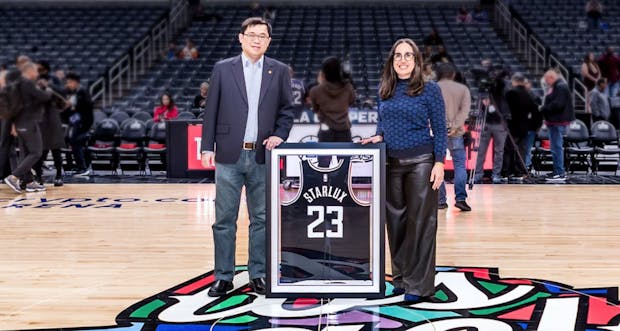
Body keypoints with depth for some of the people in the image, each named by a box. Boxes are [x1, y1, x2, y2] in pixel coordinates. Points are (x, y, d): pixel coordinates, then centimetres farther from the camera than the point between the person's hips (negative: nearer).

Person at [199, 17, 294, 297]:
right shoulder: (222, 69, 4)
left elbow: (287, 110, 10)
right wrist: (207, 147, -2)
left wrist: (280, 135, -7)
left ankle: (258, 275, 16)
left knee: (261, 219, 6)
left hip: (262, 156, 1)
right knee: (224, 219, 3)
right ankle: (223, 277, 11)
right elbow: (211, 111, 4)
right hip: (229, 156, -1)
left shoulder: (279, 71, 6)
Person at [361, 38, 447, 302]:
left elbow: (439, 129, -3)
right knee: (396, 220, 9)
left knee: (420, 222, -2)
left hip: (420, 161, -4)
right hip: (391, 162, 5)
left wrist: (439, 162, -11)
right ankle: (401, 277, 22)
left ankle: (419, 284, 5)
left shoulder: (430, 90, -3)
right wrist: (378, 136, -1)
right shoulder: (385, 90, 9)